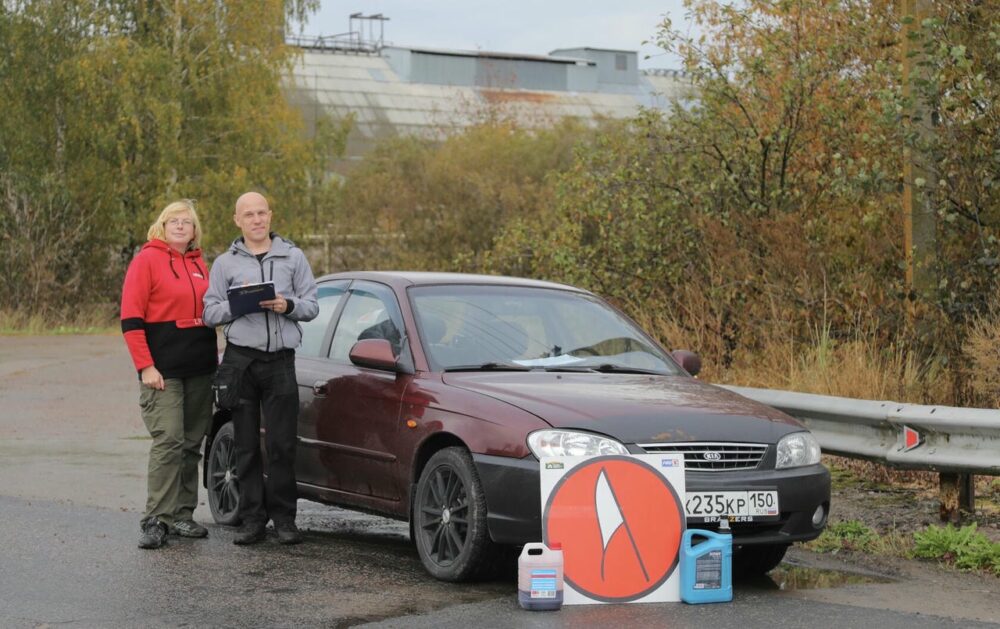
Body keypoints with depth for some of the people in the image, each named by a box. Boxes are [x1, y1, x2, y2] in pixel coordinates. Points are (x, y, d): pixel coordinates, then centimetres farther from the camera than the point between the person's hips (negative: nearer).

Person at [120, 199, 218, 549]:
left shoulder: (199, 264, 15)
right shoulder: (148, 259, -4)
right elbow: (131, 318, -9)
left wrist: (213, 360, 15)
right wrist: (145, 366, -15)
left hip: (200, 370, 6)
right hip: (164, 370, -6)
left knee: (191, 444, 8)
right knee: (168, 441, -12)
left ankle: (182, 515, 15)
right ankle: (156, 520, -9)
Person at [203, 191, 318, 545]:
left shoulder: (293, 257, 12)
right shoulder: (225, 263, 12)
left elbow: (312, 306, 9)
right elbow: (210, 313, 6)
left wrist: (288, 306, -11)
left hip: (281, 359, -1)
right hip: (240, 359, 1)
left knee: (282, 444, -3)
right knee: (246, 445, 3)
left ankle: (284, 518, 4)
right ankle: (253, 520, 7)